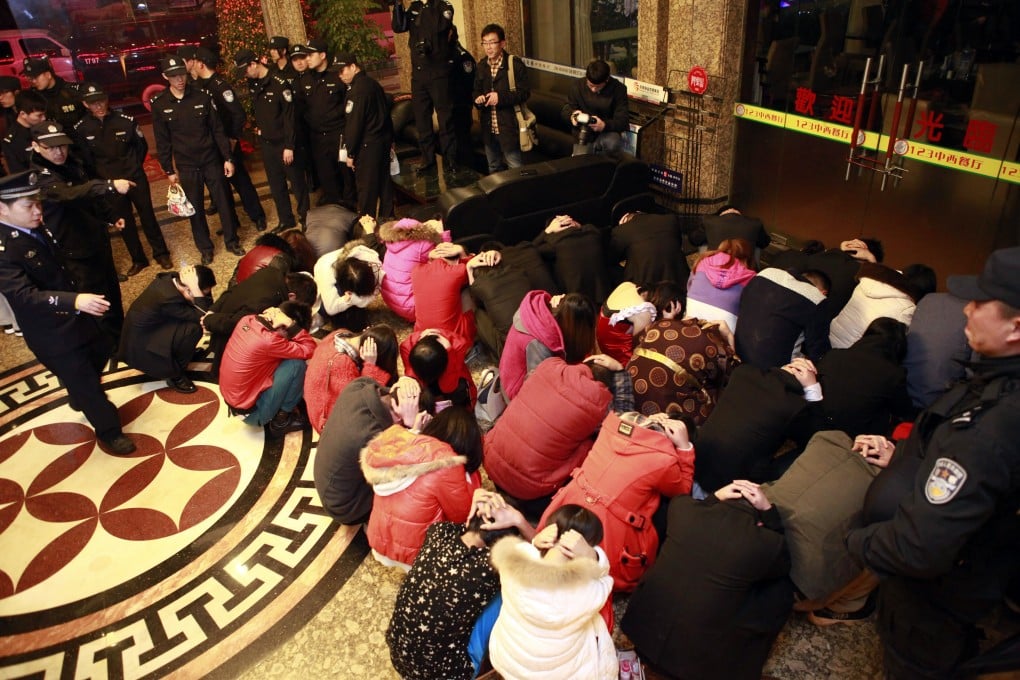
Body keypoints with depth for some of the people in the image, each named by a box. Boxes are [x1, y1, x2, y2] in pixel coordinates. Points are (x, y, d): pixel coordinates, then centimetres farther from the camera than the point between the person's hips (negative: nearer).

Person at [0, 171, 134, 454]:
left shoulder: (35, 229, -2)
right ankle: (108, 431, 27)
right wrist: (74, 300, -51)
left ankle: (80, 399, 54)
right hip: (51, 334, -9)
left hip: (74, 316, 9)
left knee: (100, 352, 28)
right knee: (84, 381, 5)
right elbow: (25, 295, -38)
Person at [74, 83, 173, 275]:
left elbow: (142, 145, 4)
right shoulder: (81, 129, -9)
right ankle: (138, 259, 23)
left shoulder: (126, 120, -11)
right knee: (124, 221, 10)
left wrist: (135, 167, 7)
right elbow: (85, 159, 1)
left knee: (147, 215, 9)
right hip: (109, 182, 1)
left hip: (135, 177, -1)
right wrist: (100, 179, 1)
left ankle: (161, 253, 23)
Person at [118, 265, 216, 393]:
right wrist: (196, 288, -34)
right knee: (193, 329, -21)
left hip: (142, 334, 9)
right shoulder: (169, 298, -32)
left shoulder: (170, 278, -7)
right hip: (140, 351, -9)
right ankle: (175, 375, -4)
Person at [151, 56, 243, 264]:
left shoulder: (202, 96, -4)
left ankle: (231, 241, 25)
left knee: (224, 202, 7)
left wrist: (227, 158, -2)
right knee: (196, 209, 7)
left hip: (212, 160, 0)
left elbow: (217, 129, 0)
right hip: (186, 166, 0)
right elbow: (162, 141, 0)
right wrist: (169, 170, 0)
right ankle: (205, 248, 23)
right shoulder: (159, 105, -4)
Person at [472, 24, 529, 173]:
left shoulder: (515, 64, -10)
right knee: (494, 169, 19)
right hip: (488, 128, 6)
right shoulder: (481, 66, 9)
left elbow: (524, 93, -13)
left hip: (509, 127, -6)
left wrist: (501, 97, -24)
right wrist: (477, 98, -6)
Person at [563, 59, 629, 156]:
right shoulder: (577, 85, -6)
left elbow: (623, 120, -14)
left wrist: (605, 125, -35)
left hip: (607, 134, -2)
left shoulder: (618, 89, -11)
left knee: (613, 143, -36)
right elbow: (566, 110, 6)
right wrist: (573, 115, -21)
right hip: (583, 136, 2)